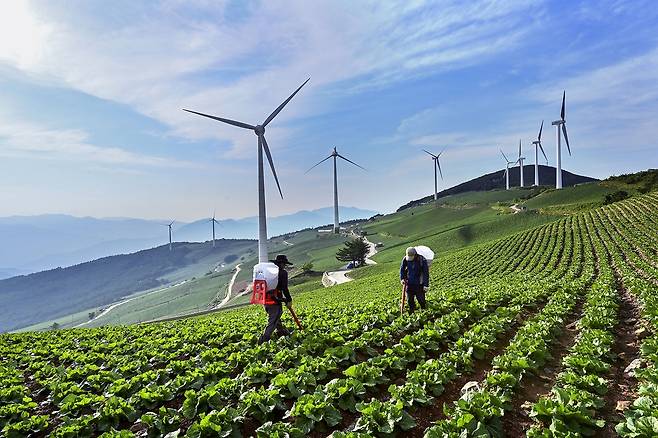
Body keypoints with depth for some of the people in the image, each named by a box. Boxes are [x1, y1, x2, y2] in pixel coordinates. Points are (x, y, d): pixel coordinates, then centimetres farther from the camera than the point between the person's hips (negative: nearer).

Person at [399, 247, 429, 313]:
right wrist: (402, 279, -1)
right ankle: (411, 312, 28)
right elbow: (402, 269, 9)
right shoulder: (405, 259, -8)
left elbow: (426, 273, -13)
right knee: (409, 299, 10)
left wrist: (426, 285, -15)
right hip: (409, 283, 3)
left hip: (419, 283, -3)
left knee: (420, 299, 4)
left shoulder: (422, 260, -18)